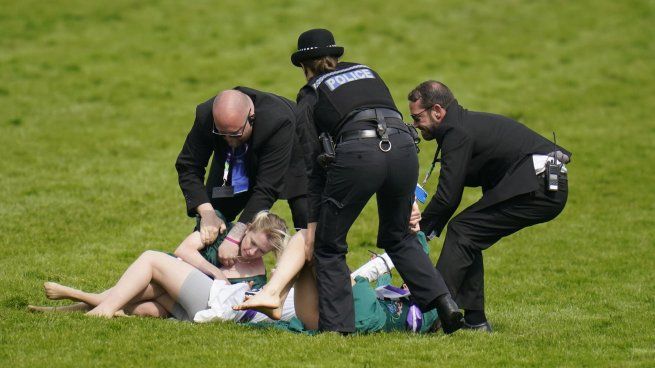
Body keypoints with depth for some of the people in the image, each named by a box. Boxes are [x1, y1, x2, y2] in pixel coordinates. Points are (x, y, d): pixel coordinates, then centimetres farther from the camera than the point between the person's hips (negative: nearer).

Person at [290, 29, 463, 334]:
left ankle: (336, 328, 9)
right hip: (403, 146, 4)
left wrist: (313, 222, 20)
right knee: (398, 237, 26)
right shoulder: (365, 71, 32)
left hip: (357, 154, -4)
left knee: (328, 247, 15)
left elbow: (315, 165, 17)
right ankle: (443, 301, 9)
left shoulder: (309, 97, 21)